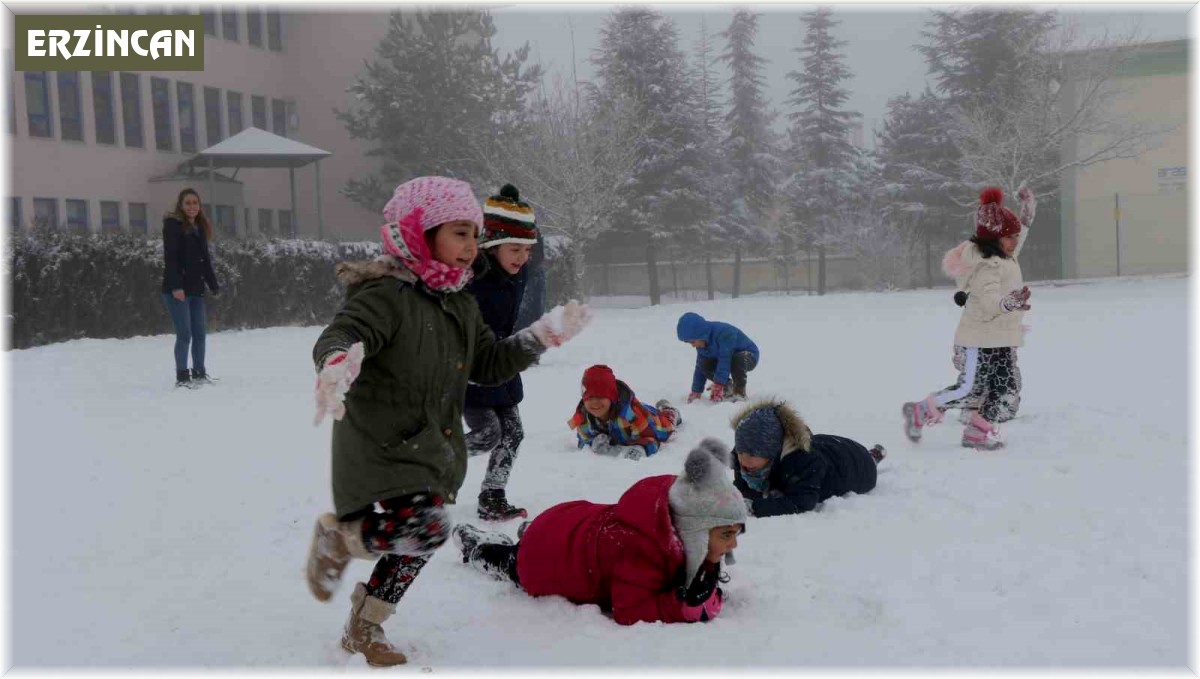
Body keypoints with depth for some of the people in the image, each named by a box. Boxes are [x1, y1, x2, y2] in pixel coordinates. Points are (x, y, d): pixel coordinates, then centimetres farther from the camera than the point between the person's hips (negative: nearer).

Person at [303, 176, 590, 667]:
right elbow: (337, 336, -31)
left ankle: (364, 629, 38)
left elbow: (488, 365, 17)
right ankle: (337, 534, 4)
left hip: (435, 451, 9)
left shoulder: (460, 306, 10)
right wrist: (338, 361, -55)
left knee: (414, 545, 16)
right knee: (425, 531, -25)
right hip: (382, 449, -8)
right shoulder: (385, 295, -18)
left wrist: (544, 335, 10)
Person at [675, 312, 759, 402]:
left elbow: (725, 360, -38)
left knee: (737, 359, -41)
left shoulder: (724, 333, -34)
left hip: (749, 357, -7)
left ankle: (740, 391, -18)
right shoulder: (702, 344, -8)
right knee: (705, 365, -18)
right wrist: (696, 391, -9)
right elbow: (700, 368, -3)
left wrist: (718, 384, -42)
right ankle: (727, 388, 3)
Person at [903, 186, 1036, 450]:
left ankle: (978, 432, 15)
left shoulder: (1004, 256, 9)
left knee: (1006, 386, 7)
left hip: (1002, 339, 10)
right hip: (981, 339, -10)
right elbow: (990, 299, -36)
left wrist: (1027, 208, 19)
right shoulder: (984, 266, -23)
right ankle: (920, 412, 10)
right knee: (968, 389, -6)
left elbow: (1021, 230, 29)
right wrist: (1010, 302, -55)